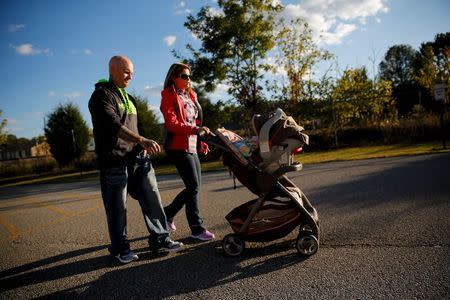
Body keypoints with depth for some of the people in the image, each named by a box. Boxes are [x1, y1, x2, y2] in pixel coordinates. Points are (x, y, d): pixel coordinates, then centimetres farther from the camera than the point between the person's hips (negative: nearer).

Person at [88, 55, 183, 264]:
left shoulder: (128, 97, 21)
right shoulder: (101, 95, -7)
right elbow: (113, 125, -23)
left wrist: (143, 147, 10)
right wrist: (142, 140, -33)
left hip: (137, 158, 8)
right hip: (114, 161, -7)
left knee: (152, 198, 5)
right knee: (117, 207, 2)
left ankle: (160, 239, 16)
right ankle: (120, 248, 16)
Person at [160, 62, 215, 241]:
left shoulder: (191, 95, 18)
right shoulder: (169, 96, -5)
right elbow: (172, 124, -17)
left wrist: (201, 141, 15)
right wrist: (195, 130, -27)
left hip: (191, 146, 8)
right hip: (178, 147, -8)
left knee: (195, 186, 11)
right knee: (193, 187, -8)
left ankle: (168, 213, 29)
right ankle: (197, 229, 3)